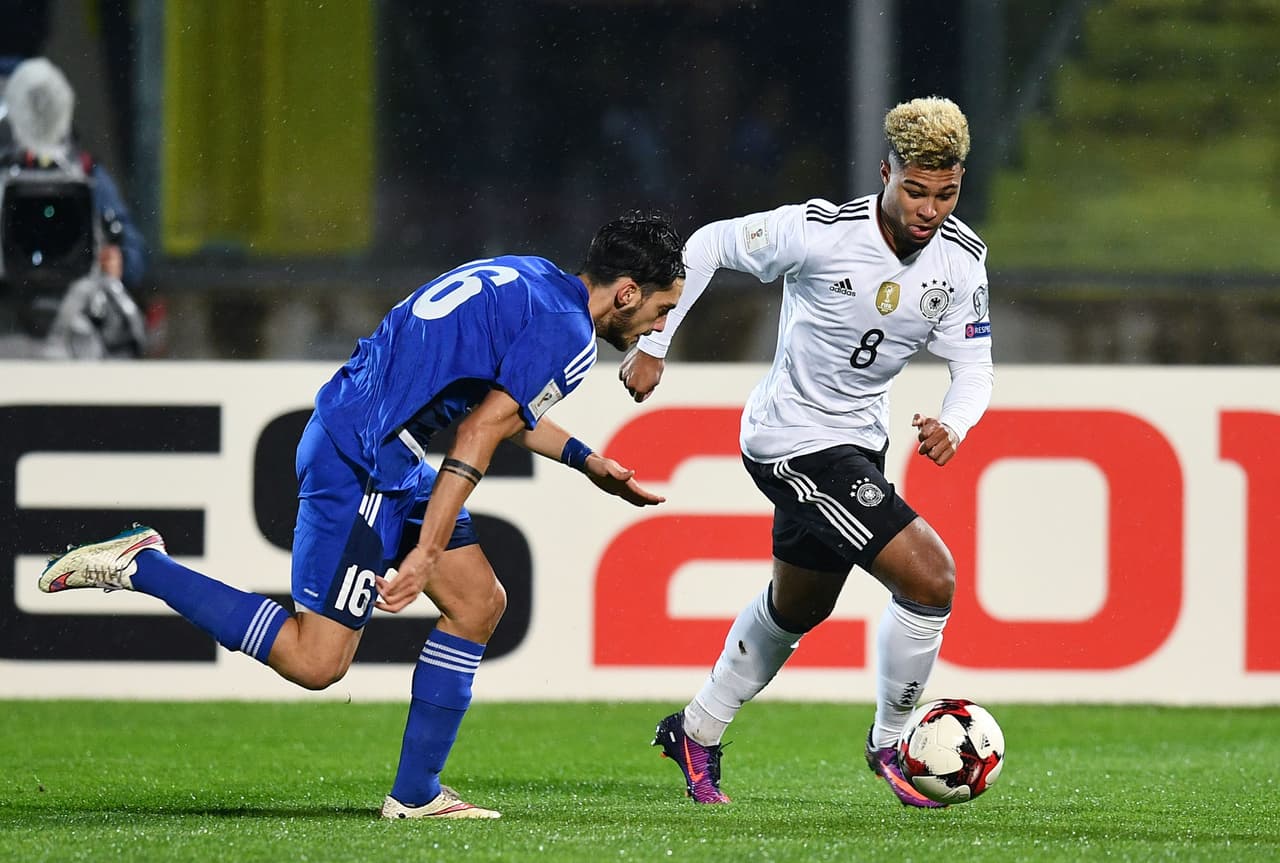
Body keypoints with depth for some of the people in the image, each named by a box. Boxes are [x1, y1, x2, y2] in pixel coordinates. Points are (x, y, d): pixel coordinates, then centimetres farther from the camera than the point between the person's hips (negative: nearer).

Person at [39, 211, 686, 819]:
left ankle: (415, 793, 16)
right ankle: (137, 567, -3)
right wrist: (426, 554, -21)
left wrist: (586, 461, 35)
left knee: (479, 603, 12)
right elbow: (477, 437, -19)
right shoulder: (567, 335, -13)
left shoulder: (528, 279, 16)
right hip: (361, 463, -11)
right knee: (315, 661, -9)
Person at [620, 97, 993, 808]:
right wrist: (653, 344, -9)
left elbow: (974, 368, -4)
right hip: (796, 441, -8)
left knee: (800, 606, 25)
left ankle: (698, 733, 45)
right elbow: (709, 246, -12)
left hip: (861, 437, 8)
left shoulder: (961, 257, -9)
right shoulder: (818, 232, -26)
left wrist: (952, 425, -26)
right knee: (931, 576, -18)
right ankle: (890, 743, 3)